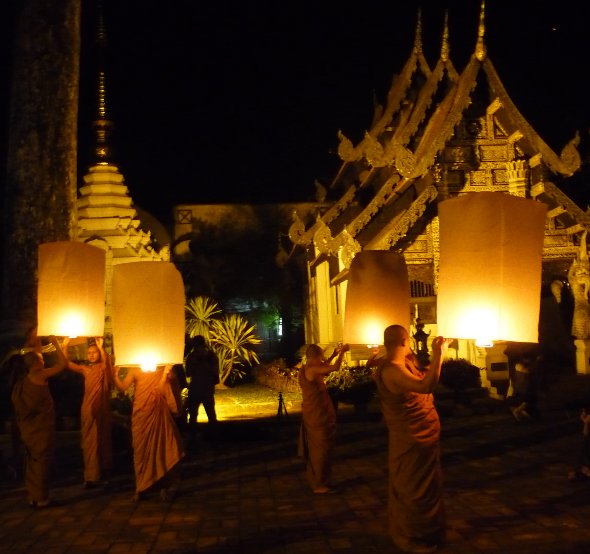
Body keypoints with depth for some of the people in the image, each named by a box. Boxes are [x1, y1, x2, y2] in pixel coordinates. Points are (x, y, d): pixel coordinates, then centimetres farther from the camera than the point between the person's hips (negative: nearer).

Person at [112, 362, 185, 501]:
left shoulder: (163, 369, 1)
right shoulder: (135, 369, 5)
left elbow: (161, 390, -10)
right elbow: (122, 387, -3)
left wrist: (166, 374, -22)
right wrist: (115, 375, -18)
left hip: (158, 415, -1)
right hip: (141, 415, 1)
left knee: (161, 448, 1)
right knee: (141, 450, 7)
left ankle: (164, 486, 11)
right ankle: (141, 487, 17)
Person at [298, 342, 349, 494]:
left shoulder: (306, 369, 8)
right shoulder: (311, 370, -22)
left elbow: (323, 367, 26)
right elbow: (335, 368, -26)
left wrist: (334, 355, 17)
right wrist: (342, 352, -11)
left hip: (312, 416, 10)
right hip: (318, 417, -10)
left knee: (315, 449, 19)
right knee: (321, 450, -1)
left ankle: (314, 481, 30)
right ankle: (320, 485, 7)